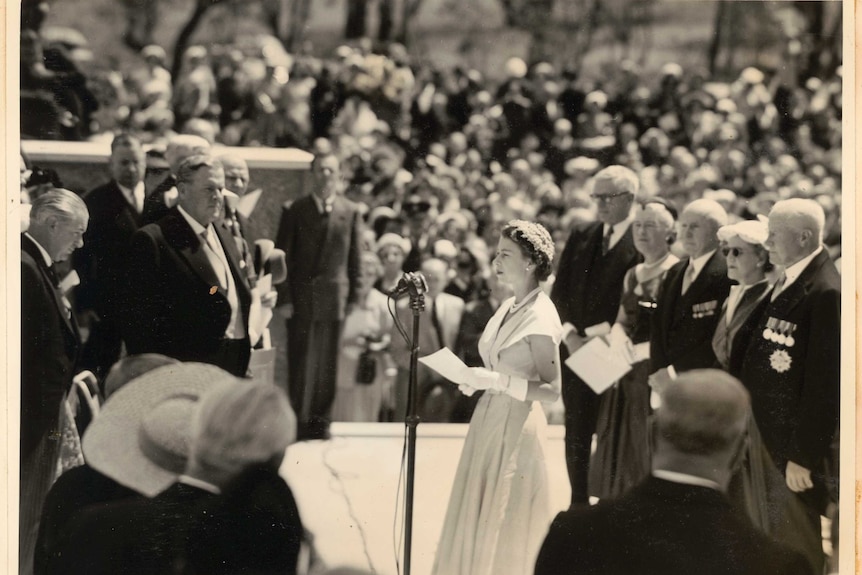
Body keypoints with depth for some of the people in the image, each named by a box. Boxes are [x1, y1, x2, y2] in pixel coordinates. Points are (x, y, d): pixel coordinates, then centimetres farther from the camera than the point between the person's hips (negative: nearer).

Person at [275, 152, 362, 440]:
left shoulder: (350, 212, 7)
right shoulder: (295, 211, 2)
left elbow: (355, 258, 9)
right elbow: (282, 257, 1)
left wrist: (354, 297, 4)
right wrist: (284, 298, -5)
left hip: (334, 299, 1)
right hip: (301, 298, -1)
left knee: (327, 365, 4)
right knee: (300, 365, 0)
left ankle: (320, 424, 11)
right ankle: (297, 424, 7)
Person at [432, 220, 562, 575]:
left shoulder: (540, 318, -16)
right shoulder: (509, 307, 9)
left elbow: (552, 391, -17)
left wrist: (499, 382, -25)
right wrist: (477, 380, 2)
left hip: (515, 426, -8)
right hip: (488, 419, 8)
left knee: (503, 525, 1)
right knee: (477, 519, 13)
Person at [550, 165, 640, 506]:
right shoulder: (580, 237, 12)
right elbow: (559, 291, 11)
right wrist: (570, 334, -3)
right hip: (577, 350, 5)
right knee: (576, 435, 9)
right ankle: (578, 506, 17)